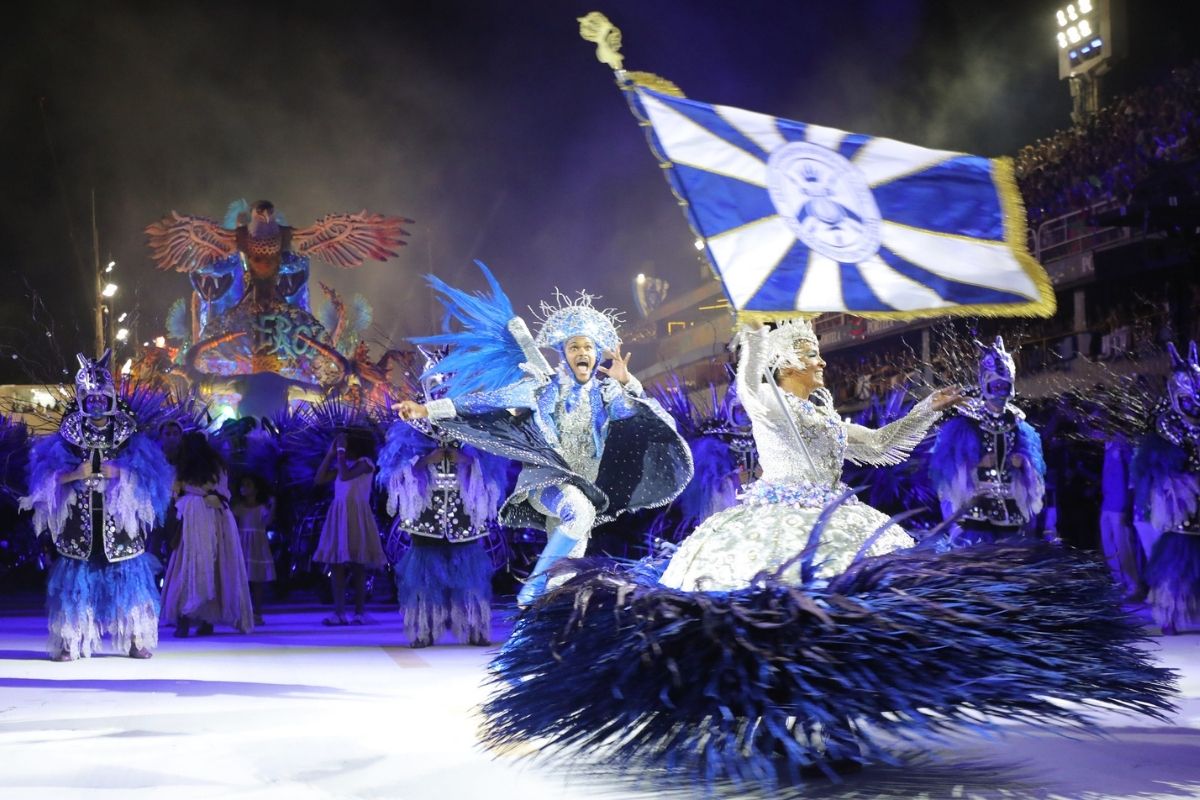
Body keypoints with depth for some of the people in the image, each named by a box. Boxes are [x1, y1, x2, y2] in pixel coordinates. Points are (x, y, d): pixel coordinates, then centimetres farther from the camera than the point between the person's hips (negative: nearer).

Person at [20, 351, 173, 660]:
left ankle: (136, 639, 8)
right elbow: (47, 477, 0)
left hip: (119, 521, 0)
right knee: (76, 579, -1)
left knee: (127, 578, 0)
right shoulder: (67, 437, 5)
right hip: (80, 522, 0)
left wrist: (120, 475, -17)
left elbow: (149, 476, -4)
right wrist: (75, 474, -16)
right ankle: (71, 642, 7)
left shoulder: (130, 437, 4)